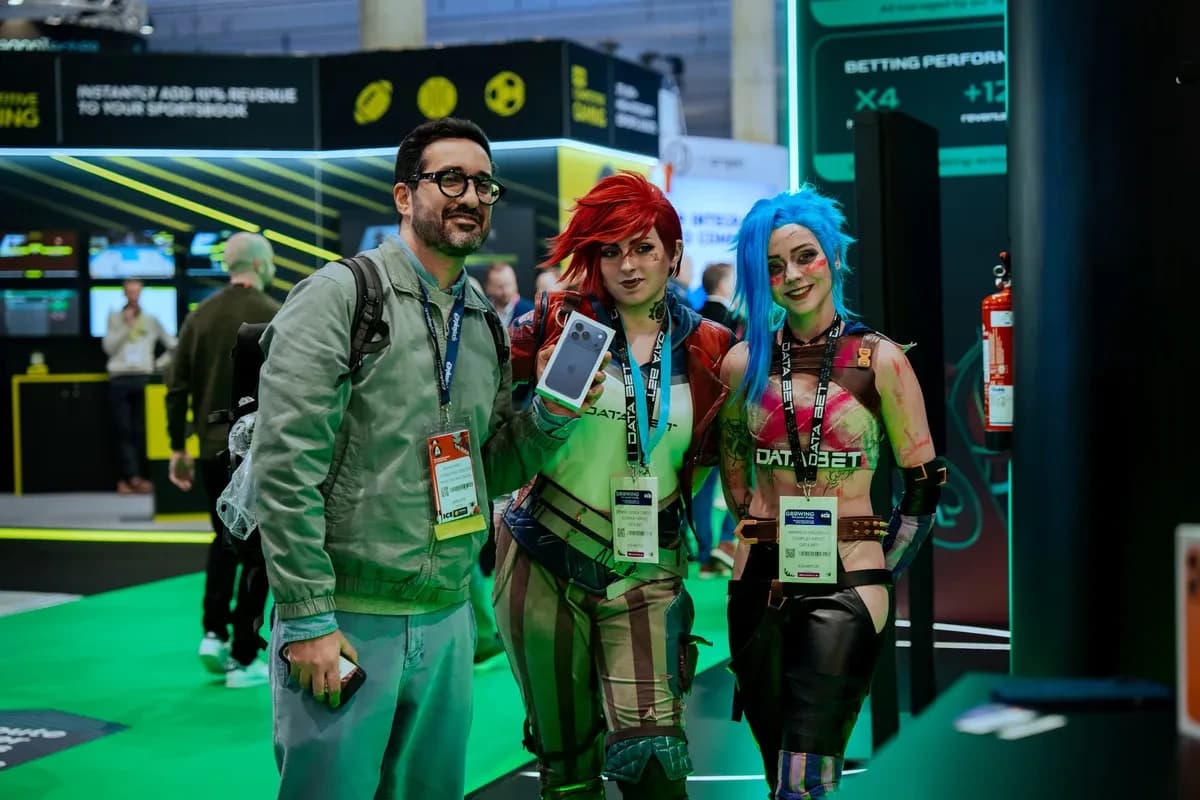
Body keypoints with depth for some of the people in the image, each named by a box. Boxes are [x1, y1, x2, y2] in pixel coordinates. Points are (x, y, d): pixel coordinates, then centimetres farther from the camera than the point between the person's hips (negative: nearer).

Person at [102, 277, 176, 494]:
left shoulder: (151, 320, 12)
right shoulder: (115, 318, 10)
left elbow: (173, 345, 15)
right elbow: (108, 347, -1)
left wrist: (160, 363, 4)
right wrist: (126, 326, -5)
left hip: (143, 378, 1)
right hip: (119, 379, -1)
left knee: (141, 431, -3)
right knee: (123, 430, -5)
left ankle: (126, 478, 0)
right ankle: (133, 477, -7)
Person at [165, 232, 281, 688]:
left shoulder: (200, 316, 7)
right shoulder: (273, 316, -8)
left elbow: (177, 388, 6)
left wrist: (177, 448, 13)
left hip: (212, 450, 5)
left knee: (225, 539, 23)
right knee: (257, 551, 4)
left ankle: (213, 632, 11)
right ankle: (243, 660, 7)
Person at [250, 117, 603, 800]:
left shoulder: (486, 325, 12)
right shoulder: (340, 295, -9)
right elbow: (285, 465, -14)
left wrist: (552, 417, -2)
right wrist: (308, 619, -17)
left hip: (448, 620, 6)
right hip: (345, 620, -6)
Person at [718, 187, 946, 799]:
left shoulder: (879, 360, -4)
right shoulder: (745, 363, 5)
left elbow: (924, 482, 1)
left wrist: (882, 572, -1)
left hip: (845, 585, -4)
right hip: (761, 584, 4)